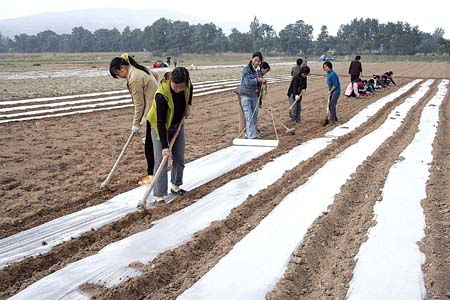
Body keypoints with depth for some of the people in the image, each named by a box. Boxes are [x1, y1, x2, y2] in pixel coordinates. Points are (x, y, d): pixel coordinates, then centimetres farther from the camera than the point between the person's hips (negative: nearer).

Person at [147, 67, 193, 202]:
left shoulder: (187, 84, -19)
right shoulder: (161, 95, -35)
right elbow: (160, 122, -32)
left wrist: (188, 106, -2)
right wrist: (164, 146, -33)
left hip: (177, 124, 6)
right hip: (160, 126, -5)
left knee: (179, 158, 9)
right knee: (161, 160, -10)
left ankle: (175, 185, 28)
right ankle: (159, 195, -5)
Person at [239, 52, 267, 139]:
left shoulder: (258, 71, 8)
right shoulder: (246, 69, -12)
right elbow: (247, 82, -25)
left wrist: (258, 89, 1)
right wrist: (258, 79, -32)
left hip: (255, 96, 7)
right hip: (246, 96, -7)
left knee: (254, 117, 11)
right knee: (249, 117, -9)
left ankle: (248, 134, 23)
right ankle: (252, 136, -8)